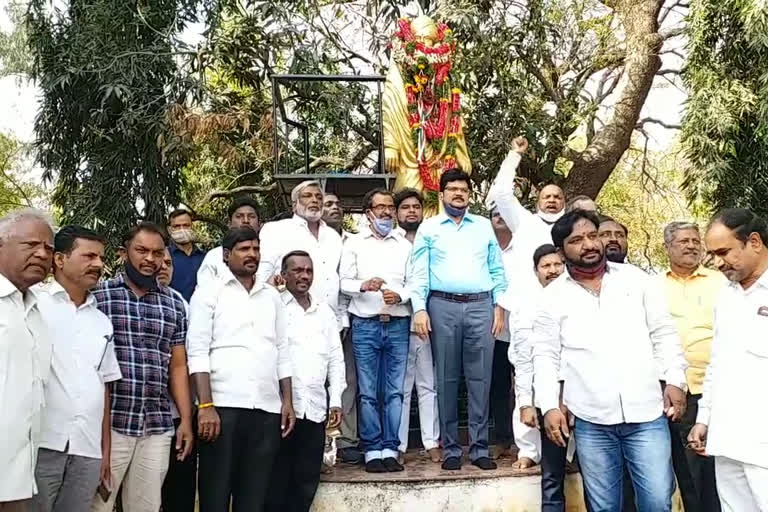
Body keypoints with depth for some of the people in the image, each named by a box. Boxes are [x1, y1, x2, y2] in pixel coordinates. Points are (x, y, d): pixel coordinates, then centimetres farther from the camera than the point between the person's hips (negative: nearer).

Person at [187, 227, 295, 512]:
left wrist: (287, 401, 8)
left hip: (267, 409, 4)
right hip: (223, 406, -4)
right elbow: (197, 352, -5)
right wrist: (206, 405, -14)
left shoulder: (272, 296, 16)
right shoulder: (209, 292, 3)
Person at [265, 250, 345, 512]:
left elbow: (336, 358, 16)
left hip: (316, 408, 5)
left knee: (307, 481, 9)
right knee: (276, 480, 3)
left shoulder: (325, 312, 16)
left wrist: (336, 401, 9)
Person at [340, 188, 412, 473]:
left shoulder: (405, 246, 13)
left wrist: (399, 295, -13)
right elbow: (344, 281, 2)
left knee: (395, 391, 2)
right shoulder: (354, 243, 10)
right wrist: (363, 285, -16)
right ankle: (372, 451, 7)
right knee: (368, 392, 0)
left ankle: (390, 449, 9)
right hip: (365, 325, -1)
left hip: (398, 324, 1)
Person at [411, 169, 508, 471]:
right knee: (447, 380, 4)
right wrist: (419, 308, -8)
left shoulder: (484, 226, 15)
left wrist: (499, 306, 3)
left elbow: (497, 269, 12)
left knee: (480, 379, 2)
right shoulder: (428, 228, 9)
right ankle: (451, 449, 12)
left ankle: (480, 448, 10)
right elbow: (419, 272, 3)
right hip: (443, 307, -1)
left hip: (481, 306, 1)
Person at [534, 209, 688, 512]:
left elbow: (664, 333, 8)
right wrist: (550, 406, -7)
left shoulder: (635, 279, 5)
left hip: (646, 413, 0)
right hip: (591, 421, 0)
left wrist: (675, 380, -2)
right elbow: (545, 356, 1)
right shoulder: (553, 296, 2)